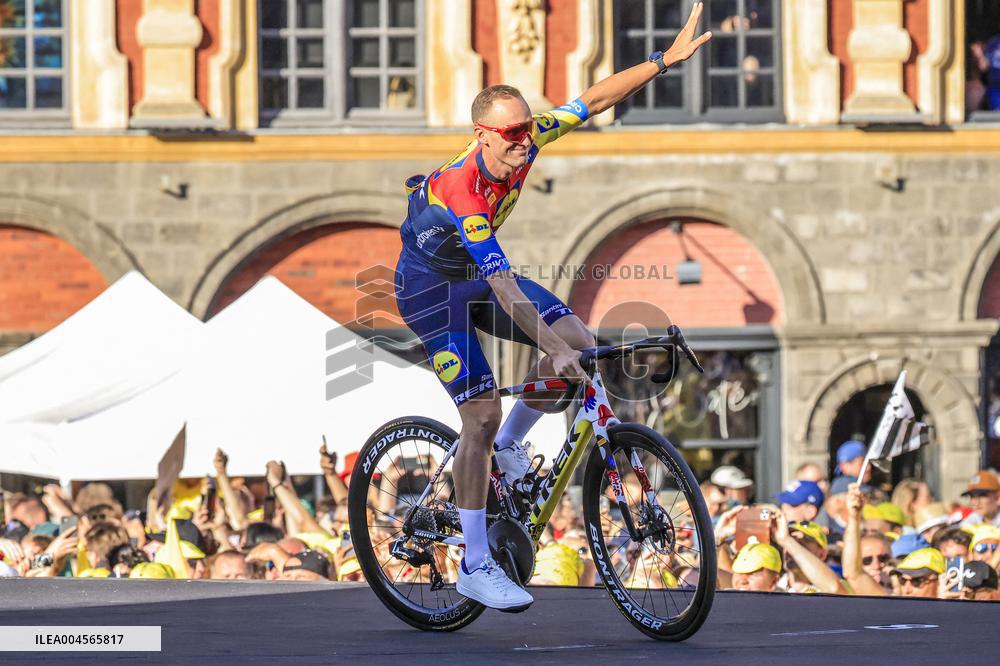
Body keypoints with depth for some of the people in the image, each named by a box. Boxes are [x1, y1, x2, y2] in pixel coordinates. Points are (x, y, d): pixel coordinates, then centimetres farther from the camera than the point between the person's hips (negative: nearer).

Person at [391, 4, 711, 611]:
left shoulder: (524, 141, -18)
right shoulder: (460, 191, -37)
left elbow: (594, 101, -11)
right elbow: (502, 284, -43)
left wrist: (665, 60, -19)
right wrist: (551, 348, -49)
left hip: (478, 271, 7)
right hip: (432, 287, -7)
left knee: (578, 339, -10)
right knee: (483, 413, -16)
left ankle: (509, 447, 11)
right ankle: (475, 567, -7)